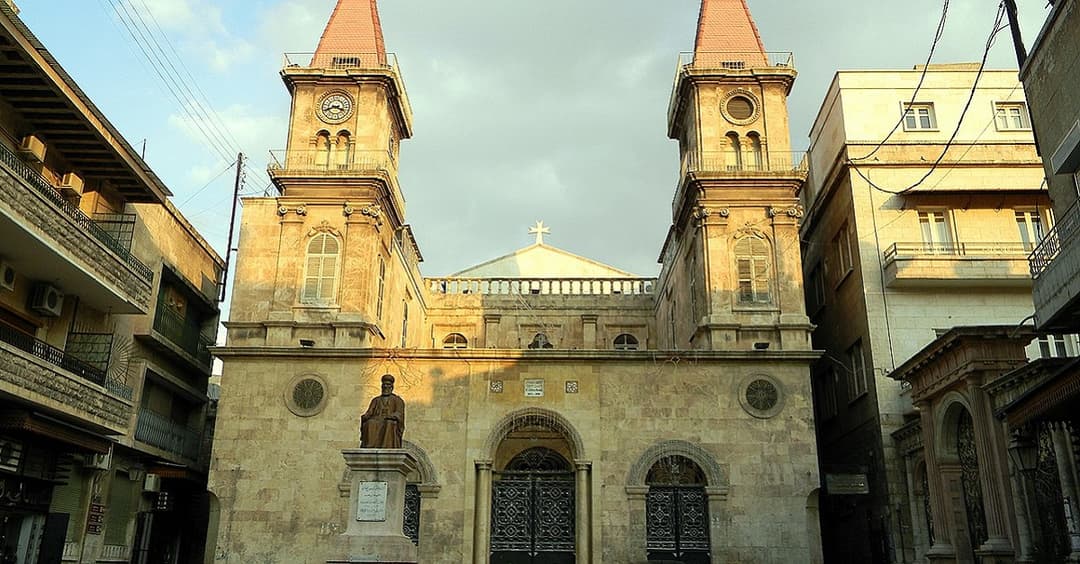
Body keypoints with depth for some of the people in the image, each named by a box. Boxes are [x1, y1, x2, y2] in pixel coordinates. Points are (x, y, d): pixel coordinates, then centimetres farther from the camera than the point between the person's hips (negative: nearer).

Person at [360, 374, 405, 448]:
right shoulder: (376, 400, 26)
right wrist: (365, 416, -9)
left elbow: (399, 414, 1)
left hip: (391, 423, -2)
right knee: (369, 424, -33)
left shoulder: (398, 400, 16)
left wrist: (388, 417, -18)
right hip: (376, 422, 3)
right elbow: (369, 413, 15)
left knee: (389, 425, -39)